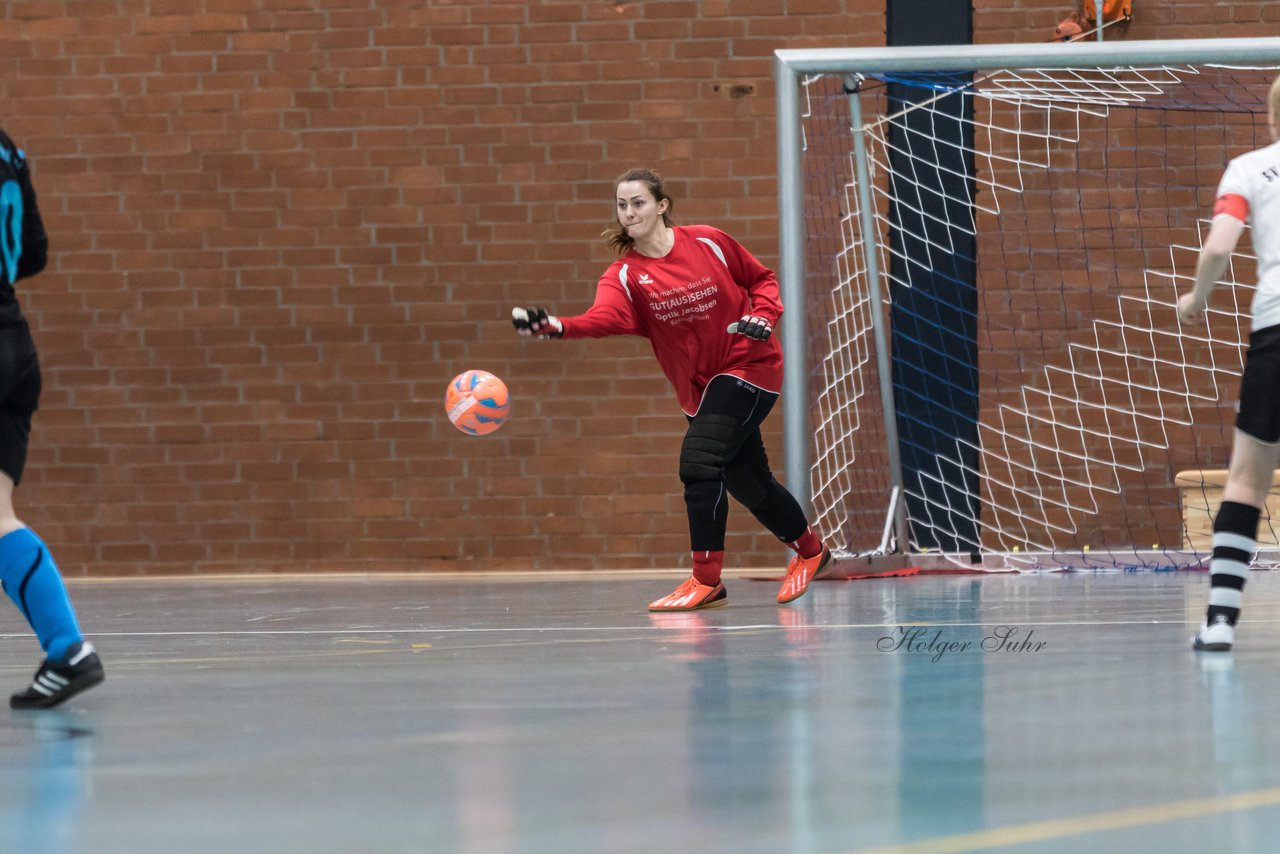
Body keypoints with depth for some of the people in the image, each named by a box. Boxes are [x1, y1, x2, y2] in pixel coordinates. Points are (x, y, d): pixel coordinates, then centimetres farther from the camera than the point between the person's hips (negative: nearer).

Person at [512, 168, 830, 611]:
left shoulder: (708, 243, -9)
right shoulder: (624, 275, -7)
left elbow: (761, 278, 7)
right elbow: (604, 317, -30)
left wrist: (762, 316, -13)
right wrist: (556, 326, -49)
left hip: (748, 366, -5)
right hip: (698, 385, 5)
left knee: (698, 458, -22)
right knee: (748, 482, 13)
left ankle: (706, 579, -16)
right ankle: (809, 550, 38)